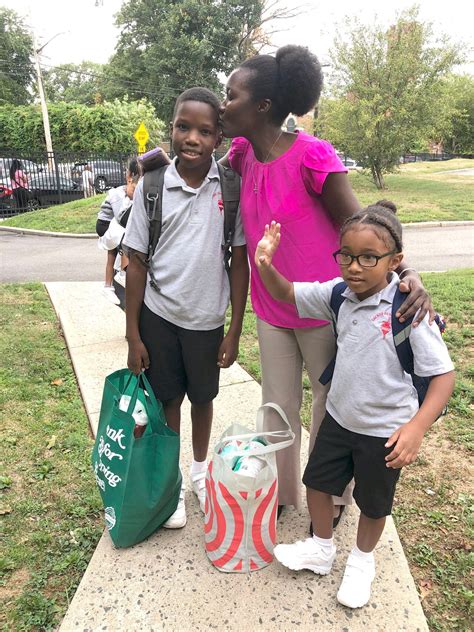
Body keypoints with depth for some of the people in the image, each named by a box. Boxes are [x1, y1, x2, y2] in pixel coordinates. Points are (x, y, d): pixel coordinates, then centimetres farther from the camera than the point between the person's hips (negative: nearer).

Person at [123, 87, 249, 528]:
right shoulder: (152, 186, -8)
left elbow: (239, 261, -4)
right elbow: (136, 263, -4)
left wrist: (235, 329, -4)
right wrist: (132, 334, -3)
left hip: (207, 318, 0)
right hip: (158, 315, 0)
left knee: (203, 398, 18)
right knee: (167, 399, 14)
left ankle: (200, 469, 44)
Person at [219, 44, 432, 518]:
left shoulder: (311, 155, -19)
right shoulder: (243, 154, 1)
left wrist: (406, 272, -28)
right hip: (270, 309, 6)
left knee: (330, 402, 16)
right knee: (278, 408, 17)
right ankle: (281, 495, 40)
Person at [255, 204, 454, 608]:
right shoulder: (338, 294, -9)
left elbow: (443, 374, -21)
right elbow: (285, 294, 1)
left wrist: (417, 427, -30)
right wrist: (266, 266, -20)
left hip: (384, 432, -4)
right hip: (339, 417, 5)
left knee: (374, 503, 18)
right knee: (317, 482, 19)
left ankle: (362, 562, 48)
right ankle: (321, 550, 47)